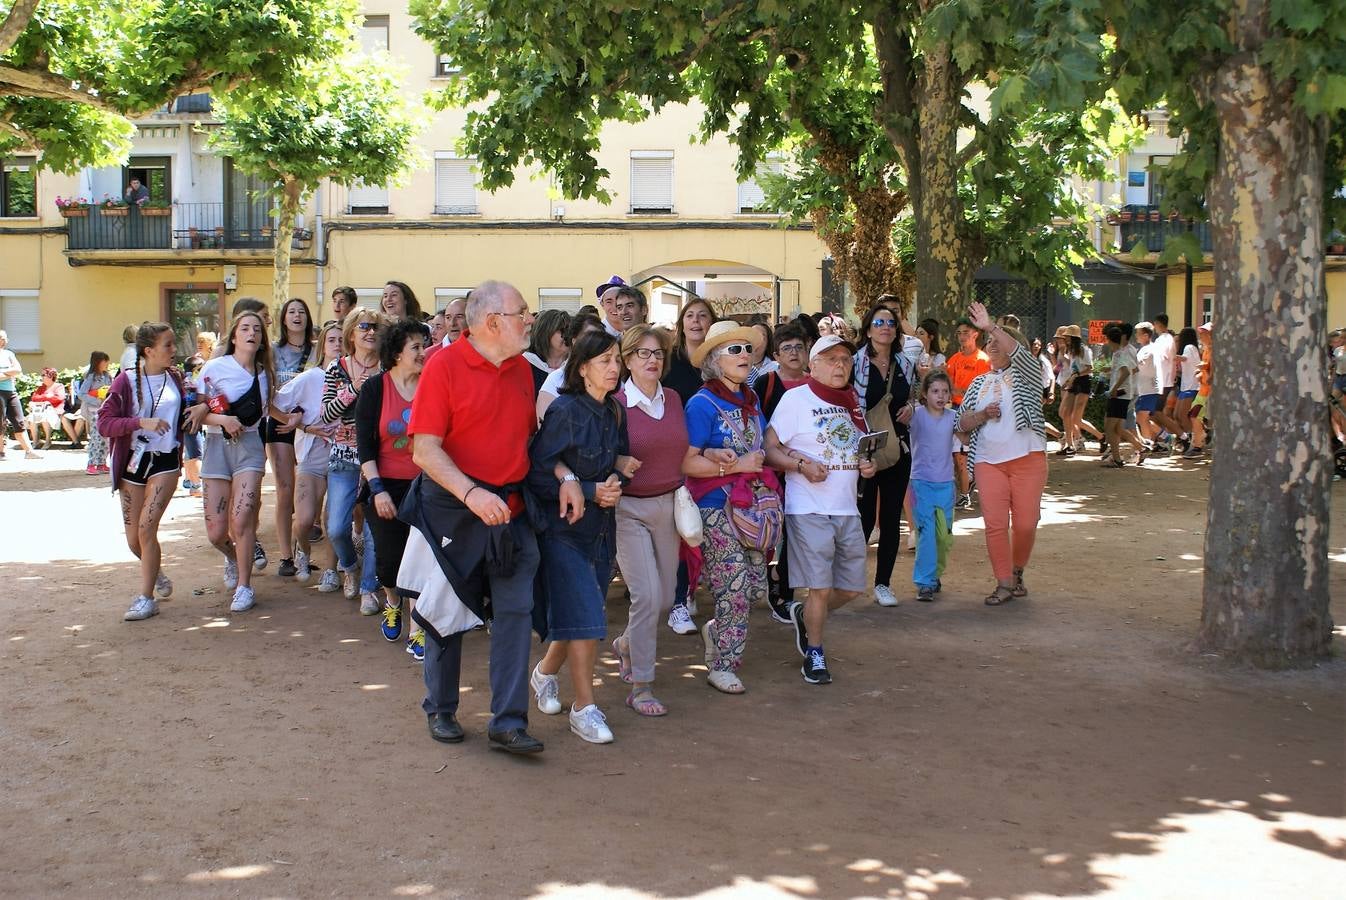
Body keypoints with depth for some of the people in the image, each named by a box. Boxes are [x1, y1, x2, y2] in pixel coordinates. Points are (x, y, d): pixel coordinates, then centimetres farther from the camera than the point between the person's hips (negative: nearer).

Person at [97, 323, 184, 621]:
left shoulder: (175, 377, 4)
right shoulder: (126, 380, -7)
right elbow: (104, 423, -13)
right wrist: (142, 422, -26)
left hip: (165, 462, 0)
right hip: (133, 462, 0)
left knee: (146, 528, -14)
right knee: (133, 539, 7)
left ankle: (147, 598, -6)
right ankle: (158, 574, 37)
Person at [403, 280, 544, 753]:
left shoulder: (521, 369, 6)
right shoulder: (444, 366, -12)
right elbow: (425, 450, -16)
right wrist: (471, 493, -28)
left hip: (511, 511, 5)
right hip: (453, 510, -5)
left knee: (515, 611, -1)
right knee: (447, 612, 9)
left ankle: (508, 721, 3)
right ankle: (440, 710, 27)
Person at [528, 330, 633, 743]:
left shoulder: (614, 412, 6)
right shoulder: (565, 411, -15)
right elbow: (536, 472, -16)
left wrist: (617, 476, -7)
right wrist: (589, 491, -20)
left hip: (600, 528, 7)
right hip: (563, 527, -7)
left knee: (581, 617, 13)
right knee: (583, 617, -11)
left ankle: (545, 672, 38)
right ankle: (584, 708, 0)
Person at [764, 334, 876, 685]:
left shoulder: (854, 402, 14)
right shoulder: (796, 398, -5)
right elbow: (769, 448, -7)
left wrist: (869, 465, 3)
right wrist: (802, 465, -22)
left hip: (847, 509, 6)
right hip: (809, 510, -6)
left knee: (851, 588, 10)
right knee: (821, 587, -5)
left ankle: (804, 615, 35)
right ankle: (814, 654, 14)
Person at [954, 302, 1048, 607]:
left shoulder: (1025, 374, 5)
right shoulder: (979, 382, 16)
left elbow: (1016, 352, -19)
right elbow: (961, 424, 11)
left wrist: (990, 326, -28)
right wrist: (982, 415, -8)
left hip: (1028, 458, -3)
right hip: (989, 462, 3)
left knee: (1025, 523, -1)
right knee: (995, 524, -6)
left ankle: (1017, 572, 22)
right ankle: (1005, 583, 1)